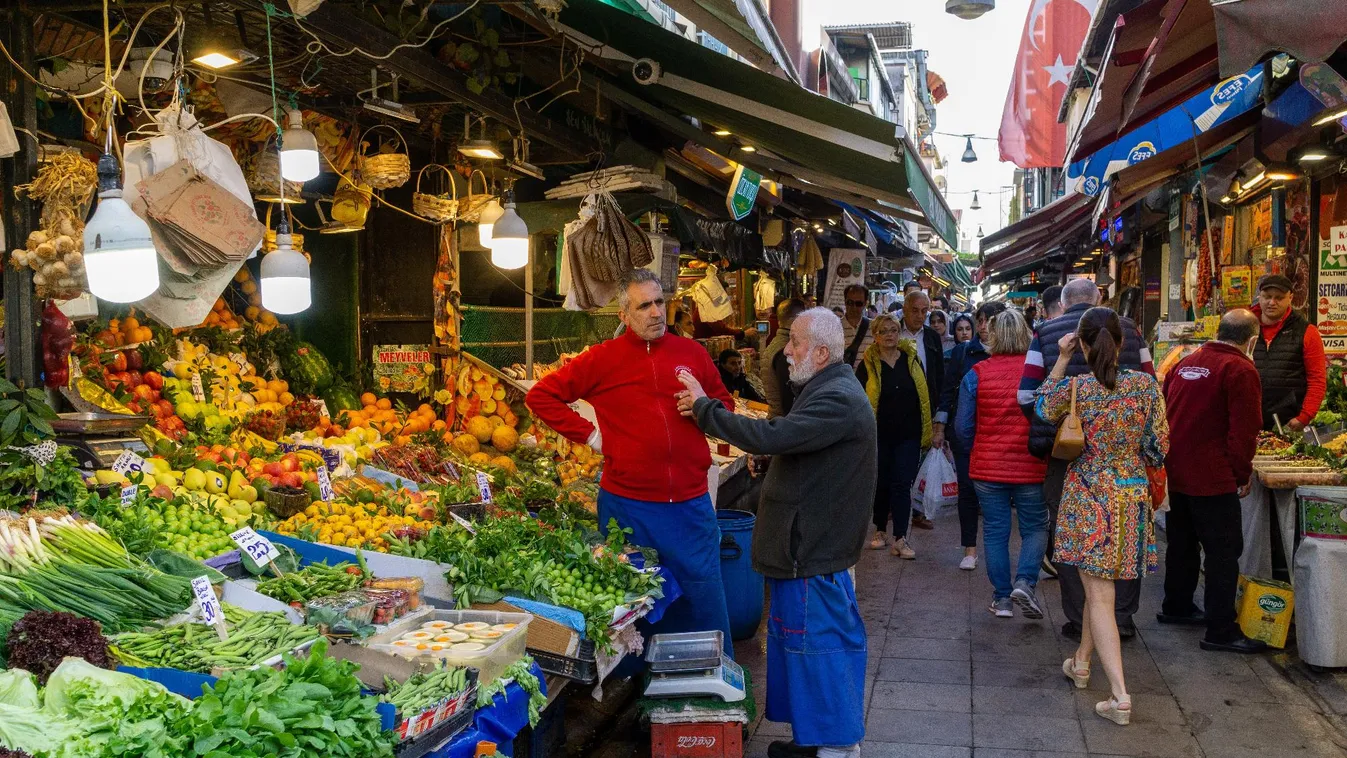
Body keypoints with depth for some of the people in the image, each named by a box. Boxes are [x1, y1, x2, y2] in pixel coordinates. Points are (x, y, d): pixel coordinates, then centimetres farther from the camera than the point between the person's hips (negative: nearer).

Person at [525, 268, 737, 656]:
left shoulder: (692, 353, 5)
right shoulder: (603, 359, -2)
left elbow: (725, 402, 19)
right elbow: (540, 396, 0)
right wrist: (587, 433, -6)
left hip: (690, 503, 2)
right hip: (628, 504, -2)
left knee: (705, 593, 11)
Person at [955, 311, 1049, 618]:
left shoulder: (976, 374, -6)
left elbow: (963, 427, -3)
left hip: (988, 467, 1)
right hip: (1031, 467, 0)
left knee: (995, 531, 10)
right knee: (1035, 527, 14)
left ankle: (1002, 598, 14)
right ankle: (1025, 581, -4)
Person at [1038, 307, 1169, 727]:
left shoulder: (1075, 387, -12)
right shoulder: (1146, 384, -8)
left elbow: (1043, 407, 10)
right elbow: (1159, 445, -3)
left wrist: (1061, 360, 9)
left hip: (1088, 495, -3)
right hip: (1133, 495, 3)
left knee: (1099, 593, 0)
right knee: (1100, 583, 20)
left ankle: (1120, 695, -7)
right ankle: (1081, 662, 37)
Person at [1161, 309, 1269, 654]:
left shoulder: (1185, 364, 11)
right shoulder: (1240, 371, -12)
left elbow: (1165, 415, 17)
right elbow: (1245, 431, -15)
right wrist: (1242, 474, -4)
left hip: (1175, 473, 8)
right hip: (1212, 478, -8)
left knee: (1182, 543, 21)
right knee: (1224, 552, -1)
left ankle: (1176, 607, 34)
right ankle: (1221, 631, 1)